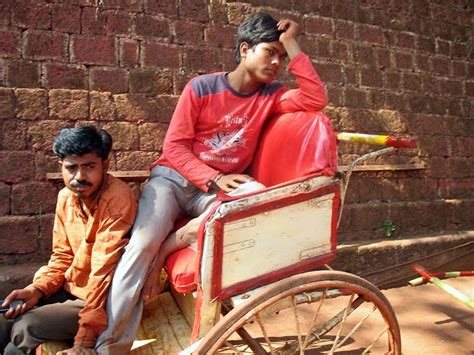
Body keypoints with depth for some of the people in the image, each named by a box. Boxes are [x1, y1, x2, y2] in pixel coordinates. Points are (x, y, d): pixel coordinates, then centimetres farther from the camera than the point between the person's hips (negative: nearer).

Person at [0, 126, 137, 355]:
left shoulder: (118, 198, -24)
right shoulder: (66, 197, 1)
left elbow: (104, 269, -27)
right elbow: (63, 256, 9)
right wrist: (38, 289, -9)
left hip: (107, 300, -7)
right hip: (72, 289, 7)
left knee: (25, 329, -17)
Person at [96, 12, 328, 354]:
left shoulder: (270, 95, 3)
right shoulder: (201, 87, -6)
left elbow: (317, 99, -15)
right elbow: (174, 147, -9)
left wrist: (292, 44, -11)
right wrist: (214, 178, -22)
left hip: (222, 188, 2)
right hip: (173, 178, -2)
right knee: (142, 243, -25)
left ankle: (171, 244, -18)